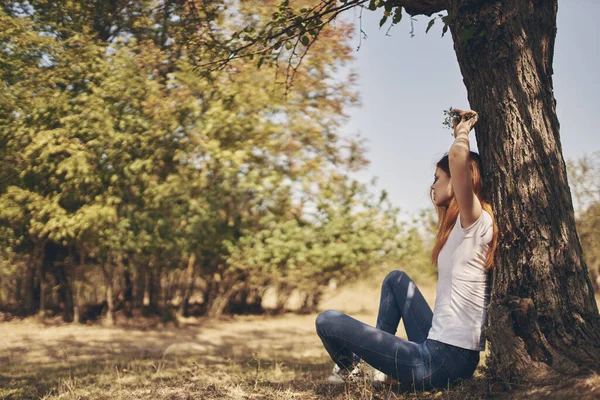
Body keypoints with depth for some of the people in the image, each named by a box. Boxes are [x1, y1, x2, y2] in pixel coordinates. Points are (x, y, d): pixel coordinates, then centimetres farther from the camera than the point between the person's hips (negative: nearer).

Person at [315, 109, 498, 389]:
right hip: (440, 349, 10)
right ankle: (376, 358, 26)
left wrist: (464, 129, -8)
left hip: (441, 361, -10)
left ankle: (350, 367, 32)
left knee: (327, 321, -1)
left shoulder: (476, 221, -12)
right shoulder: (464, 227, 13)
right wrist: (460, 131, 25)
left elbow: (457, 156, -29)